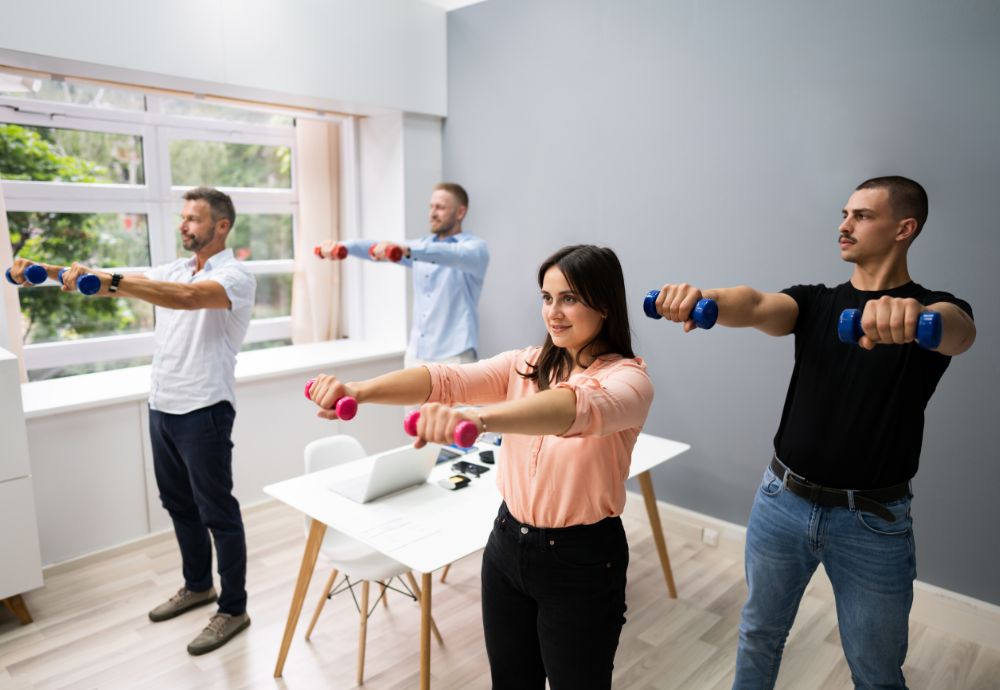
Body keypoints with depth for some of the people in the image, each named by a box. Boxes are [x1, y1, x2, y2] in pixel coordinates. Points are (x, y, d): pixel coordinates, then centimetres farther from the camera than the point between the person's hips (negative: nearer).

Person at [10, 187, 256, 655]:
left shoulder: (235, 276, -14)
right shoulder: (173, 271, 12)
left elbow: (187, 297, -33)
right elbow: (124, 282, 5)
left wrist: (109, 281, -41)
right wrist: (45, 271, -8)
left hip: (203, 411, -8)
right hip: (162, 407, 8)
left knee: (218, 513, 2)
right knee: (179, 505, 20)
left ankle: (233, 609, 16)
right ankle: (198, 586, 38)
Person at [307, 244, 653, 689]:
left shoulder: (628, 378, -17)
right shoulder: (525, 365, 1)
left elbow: (578, 407, -40)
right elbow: (447, 378, -15)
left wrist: (475, 418, -57)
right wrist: (357, 391, -32)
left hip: (580, 562, -5)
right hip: (507, 545, 5)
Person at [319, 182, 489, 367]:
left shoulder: (475, 247, -4)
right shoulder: (423, 245, 15)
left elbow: (455, 255, -28)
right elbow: (378, 248, 2)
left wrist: (407, 250, -44)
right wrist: (343, 246, -17)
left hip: (453, 357, -6)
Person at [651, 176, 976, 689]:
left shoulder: (936, 310, -5)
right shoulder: (814, 303, 3)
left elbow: (960, 332, -30)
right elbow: (757, 306, -19)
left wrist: (913, 312, -55)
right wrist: (700, 298, -42)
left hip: (873, 521, -2)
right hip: (782, 502, 3)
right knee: (759, 635, 19)